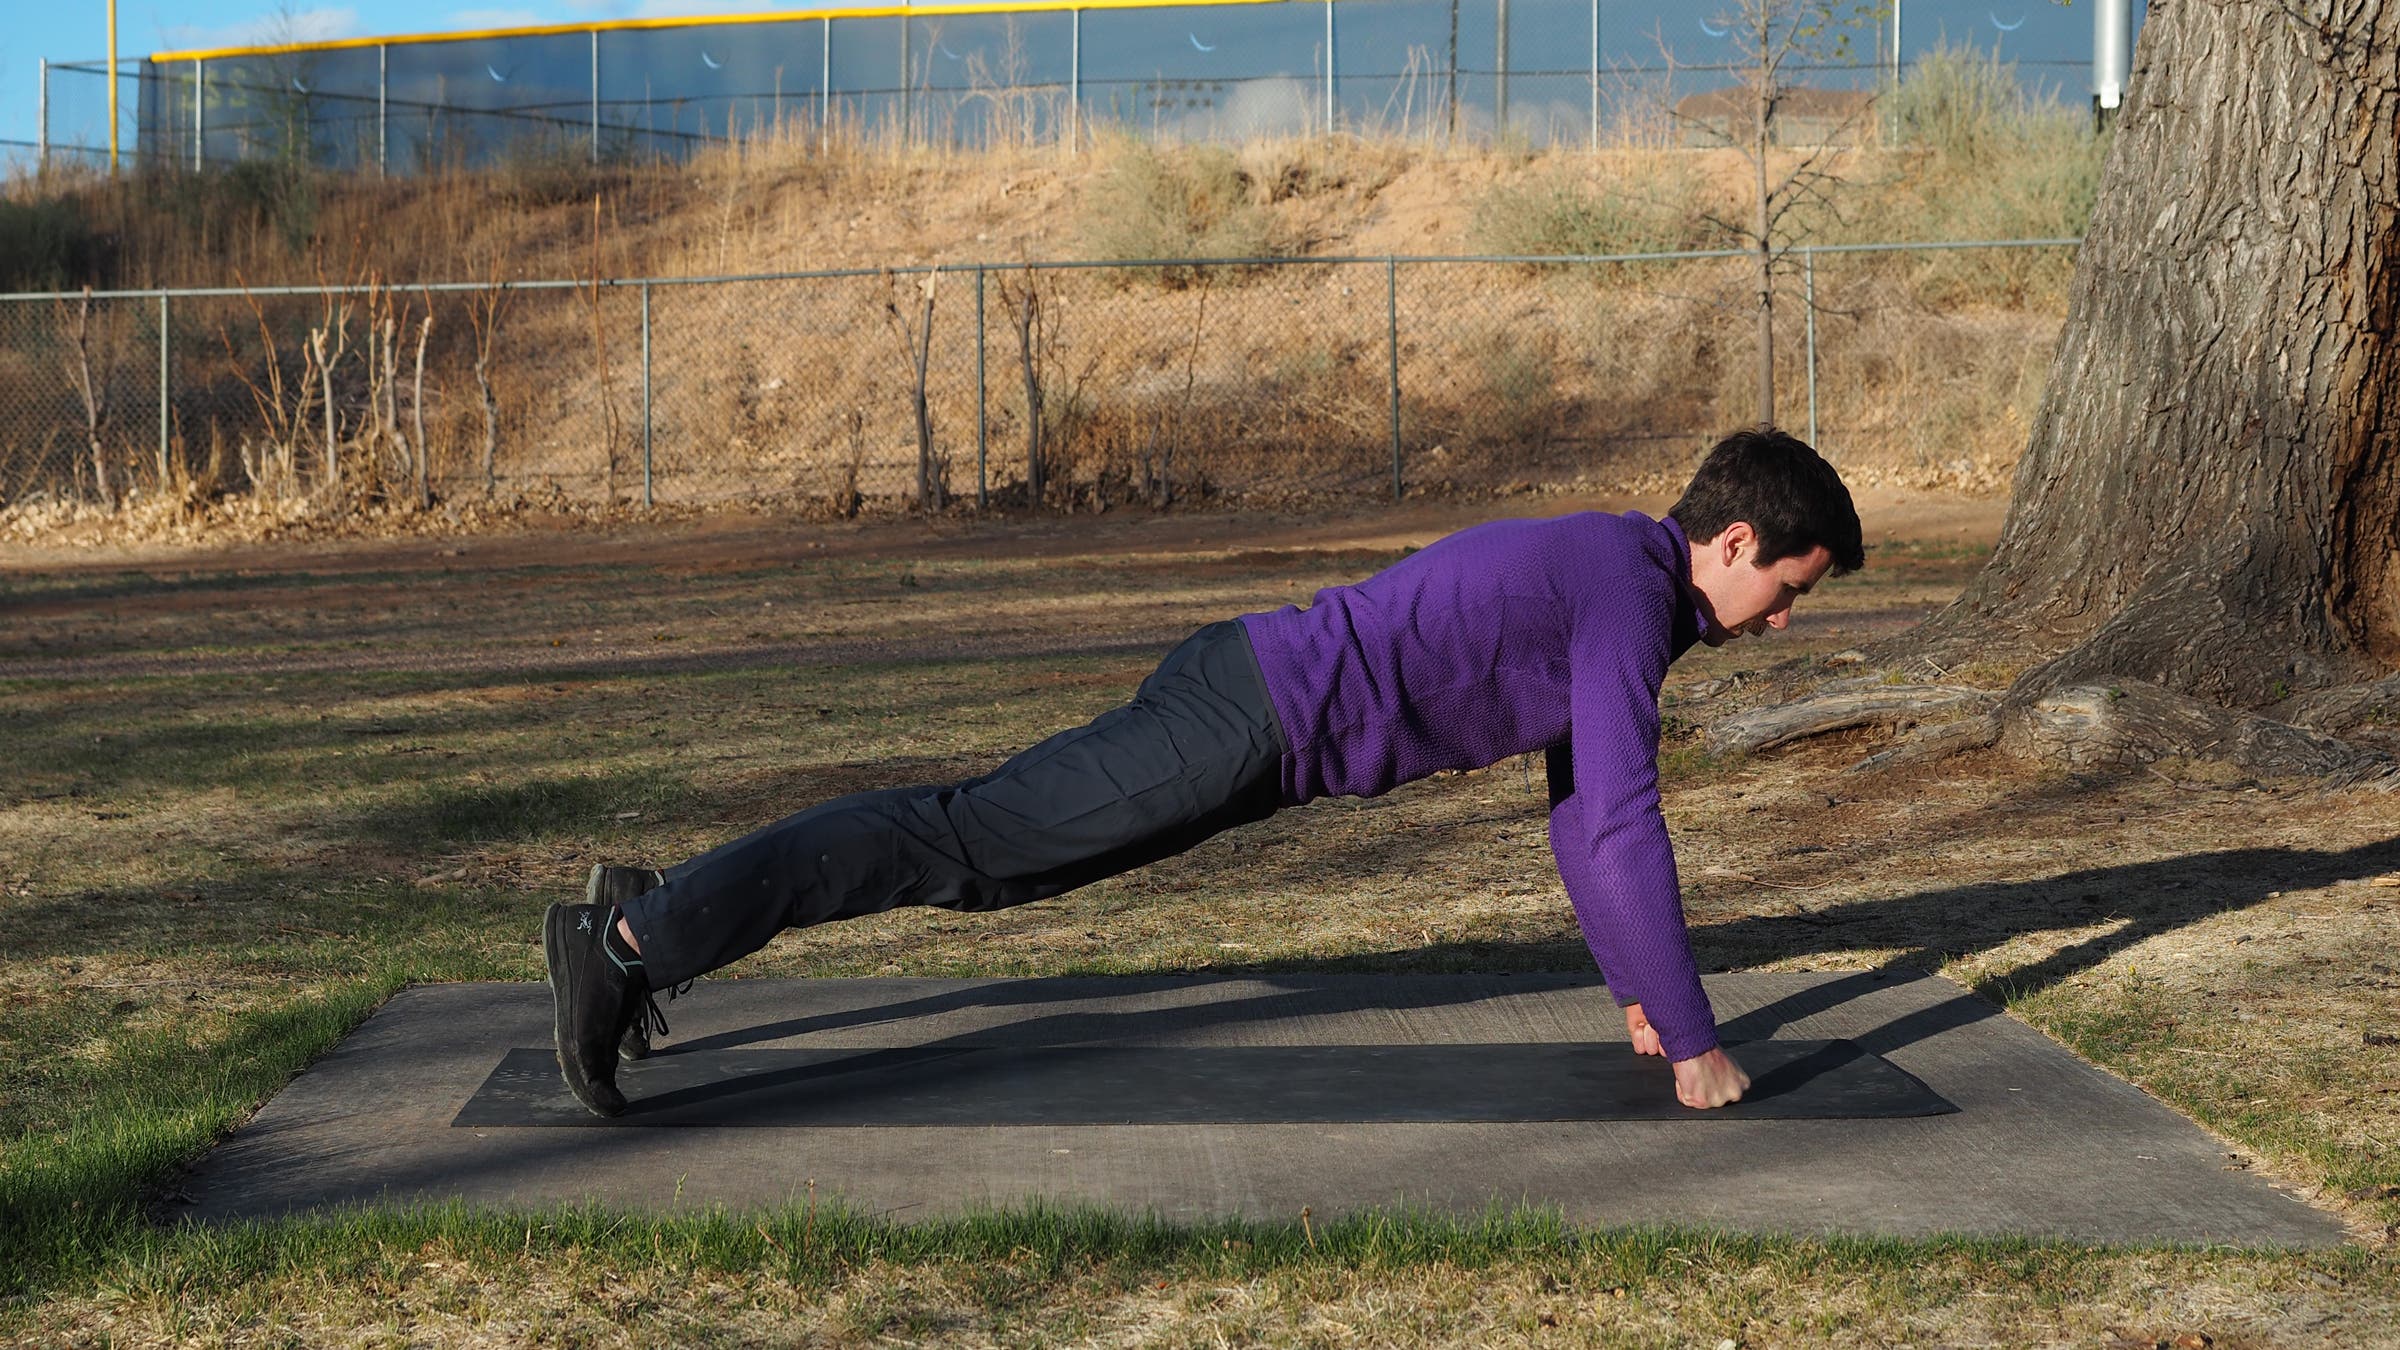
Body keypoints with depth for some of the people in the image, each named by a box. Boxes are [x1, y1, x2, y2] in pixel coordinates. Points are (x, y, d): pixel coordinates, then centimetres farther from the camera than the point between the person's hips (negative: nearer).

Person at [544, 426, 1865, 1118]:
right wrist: (1691, 1043, -12)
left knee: (981, 840, 10)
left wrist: (1636, 985, 26)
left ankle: (651, 918, 11)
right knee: (969, 846, -11)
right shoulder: (1631, 599, -13)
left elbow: (1581, 802, 27)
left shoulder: (1602, 566, 19)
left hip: (1242, 697, 9)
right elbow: (1623, 826, -19)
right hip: (1249, 726, -9)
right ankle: (637, 941, -14)